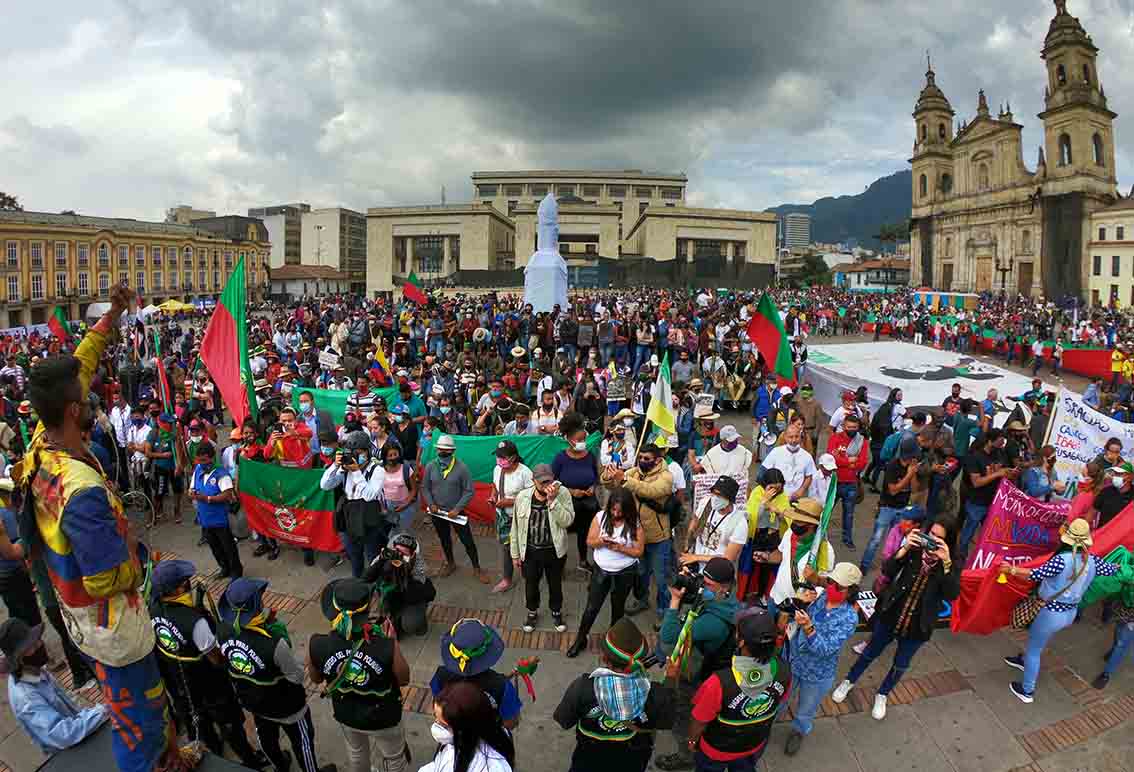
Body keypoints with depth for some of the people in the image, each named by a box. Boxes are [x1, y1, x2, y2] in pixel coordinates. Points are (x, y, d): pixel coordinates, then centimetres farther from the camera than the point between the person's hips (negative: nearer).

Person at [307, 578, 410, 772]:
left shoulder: (317, 645, -30)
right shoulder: (386, 647, -38)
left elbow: (316, 678, -6)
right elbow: (403, 680, -17)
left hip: (346, 715, 3)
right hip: (383, 718, -3)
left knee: (356, 753, 35)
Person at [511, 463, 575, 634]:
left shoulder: (562, 493, -18)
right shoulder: (522, 496, -14)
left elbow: (566, 521, -27)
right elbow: (516, 527, -4)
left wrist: (552, 500, -35)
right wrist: (515, 554, 1)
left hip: (555, 551, -1)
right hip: (530, 551, 1)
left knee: (555, 585, 21)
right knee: (531, 585, 21)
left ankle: (556, 612, 48)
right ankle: (532, 612, 49)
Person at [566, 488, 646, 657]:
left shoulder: (635, 524, -16)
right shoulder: (601, 517, -11)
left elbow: (638, 551, -12)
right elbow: (590, 542, -7)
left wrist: (619, 548, -27)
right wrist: (601, 541, -28)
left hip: (625, 573, -1)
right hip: (601, 570, 1)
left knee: (618, 608, 20)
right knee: (592, 607, 9)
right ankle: (580, 639, 30)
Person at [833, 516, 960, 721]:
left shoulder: (952, 564, -14)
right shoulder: (915, 549, -15)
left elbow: (951, 595, -27)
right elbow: (887, 571, -20)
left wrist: (946, 562, -36)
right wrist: (904, 549, -33)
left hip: (917, 626, 0)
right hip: (890, 616, 0)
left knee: (900, 665, 21)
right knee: (872, 652, 21)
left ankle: (882, 695, 48)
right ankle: (849, 682, 46)